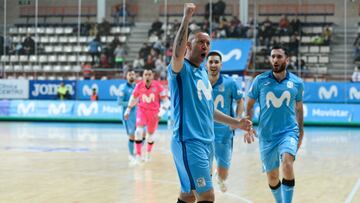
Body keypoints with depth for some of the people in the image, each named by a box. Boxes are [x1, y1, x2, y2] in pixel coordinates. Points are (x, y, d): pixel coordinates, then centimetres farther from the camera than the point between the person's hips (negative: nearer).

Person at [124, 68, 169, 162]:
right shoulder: (139, 86, -9)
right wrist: (128, 111, 12)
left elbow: (166, 102, -13)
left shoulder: (158, 86, -16)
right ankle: (138, 154, -15)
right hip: (142, 110, 0)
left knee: (151, 134, 13)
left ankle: (148, 153, 39)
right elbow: (133, 98, 9)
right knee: (139, 130, -22)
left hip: (154, 113, 0)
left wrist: (161, 113, -24)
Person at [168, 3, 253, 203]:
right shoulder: (181, 69, -9)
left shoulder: (203, 72, 17)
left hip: (207, 142, 9)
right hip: (189, 143, -9)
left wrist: (236, 123, 26)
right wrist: (186, 17, -33)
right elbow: (177, 54, -35)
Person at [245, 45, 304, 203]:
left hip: (289, 132, -1)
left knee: (287, 165, -28)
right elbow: (249, 105, 7)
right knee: (272, 177, 8)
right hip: (266, 135, 1)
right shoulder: (260, 80, -1)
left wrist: (301, 132, 19)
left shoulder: (296, 83, 1)